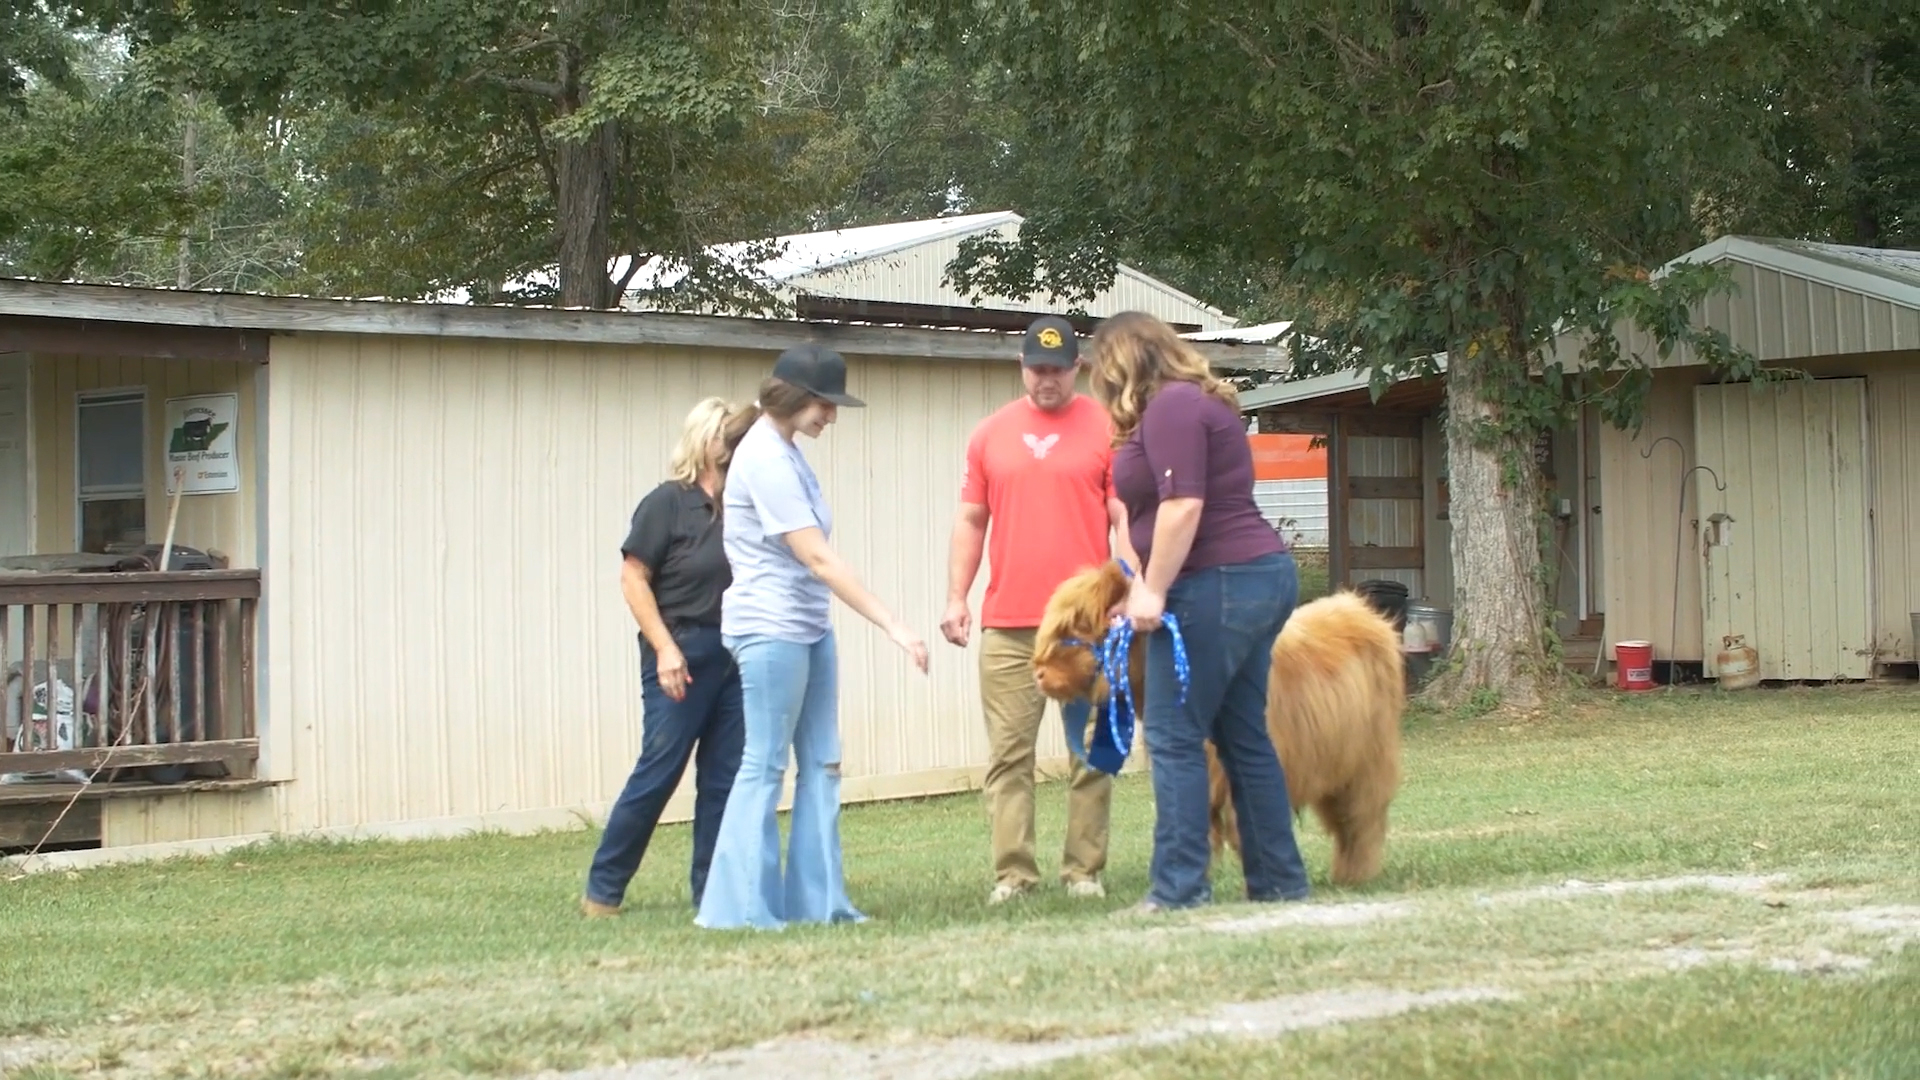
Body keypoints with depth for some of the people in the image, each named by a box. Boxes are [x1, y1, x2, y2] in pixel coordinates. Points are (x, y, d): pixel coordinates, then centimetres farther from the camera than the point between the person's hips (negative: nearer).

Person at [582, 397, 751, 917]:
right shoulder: (667, 502, -5)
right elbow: (633, 577, -7)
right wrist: (664, 647, -14)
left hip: (733, 656, 5)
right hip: (681, 655, -5)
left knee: (724, 777, 6)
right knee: (658, 772, -3)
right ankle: (602, 889, 8)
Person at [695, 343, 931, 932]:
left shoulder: (783, 452, 12)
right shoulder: (766, 459, -16)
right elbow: (818, 558, -20)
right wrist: (893, 625, -21)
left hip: (809, 628, 9)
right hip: (771, 629, -9)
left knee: (821, 765, 7)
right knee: (765, 767, -5)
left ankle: (817, 901, 10)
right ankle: (740, 907, 0)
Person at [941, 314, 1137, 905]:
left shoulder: (1105, 429, 2)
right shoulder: (991, 434, 12)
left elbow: (1124, 520, 0)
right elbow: (970, 521, 15)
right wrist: (956, 598, 7)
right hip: (1007, 624, 2)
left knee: (1091, 754, 2)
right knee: (1008, 754, 0)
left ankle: (1085, 871, 8)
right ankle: (1012, 872, 2)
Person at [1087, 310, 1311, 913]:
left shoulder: (1170, 407, -10)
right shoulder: (1198, 402, 21)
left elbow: (1183, 505, -20)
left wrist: (1153, 590, -18)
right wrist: (1149, 586, 26)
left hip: (1215, 587, -10)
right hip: (1258, 577, 10)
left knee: (1175, 738, -7)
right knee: (1244, 738, 12)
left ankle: (1179, 890, -9)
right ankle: (1280, 883, 15)